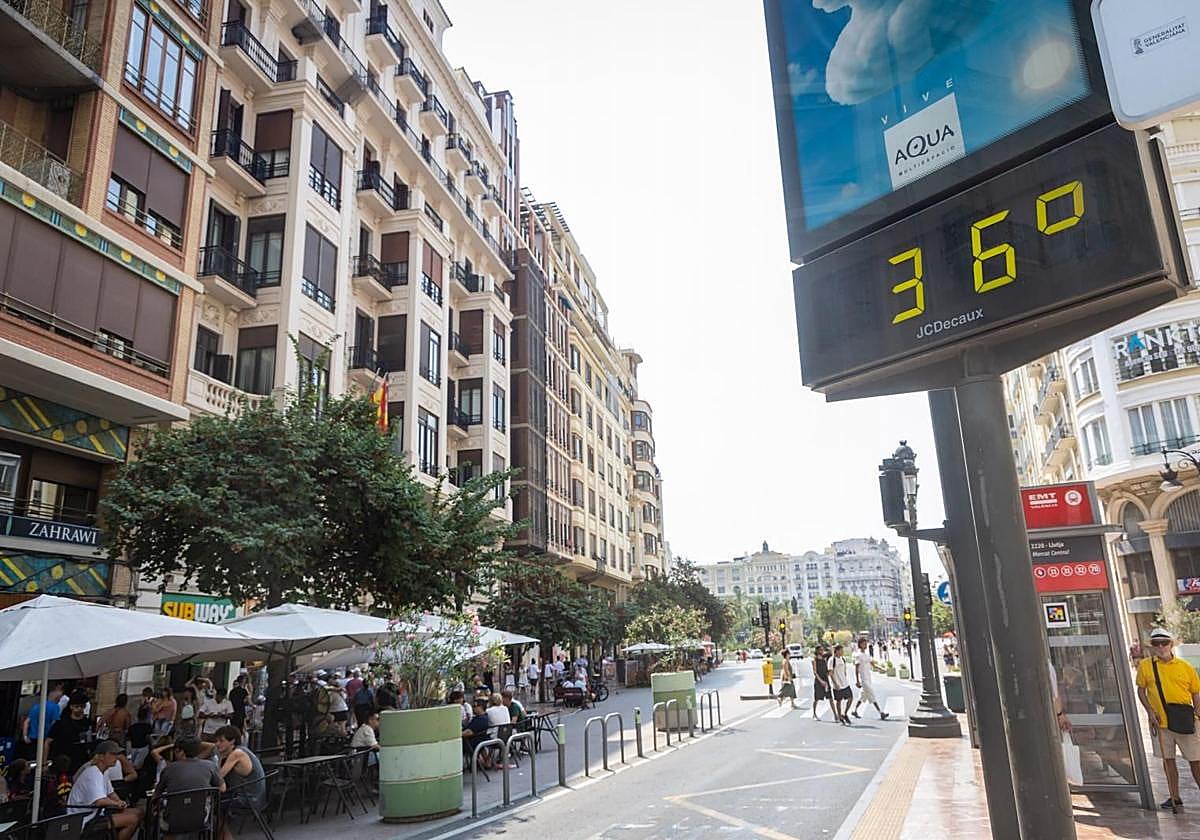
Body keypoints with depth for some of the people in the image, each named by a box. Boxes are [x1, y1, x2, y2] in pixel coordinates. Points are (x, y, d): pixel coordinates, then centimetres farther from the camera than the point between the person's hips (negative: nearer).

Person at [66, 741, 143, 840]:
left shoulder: (101, 772, 12)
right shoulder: (93, 773, -21)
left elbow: (110, 792, 24)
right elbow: (99, 801, -34)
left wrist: (120, 802, 4)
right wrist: (117, 803, -16)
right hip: (85, 820, -10)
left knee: (138, 812, 6)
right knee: (133, 819, -22)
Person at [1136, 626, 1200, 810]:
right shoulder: (1145, 666, 0)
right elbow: (1141, 691, 7)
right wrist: (1150, 712, -3)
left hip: (1184, 723, -1)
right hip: (1160, 722, 1)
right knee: (1168, 760, 10)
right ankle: (1175, 797, 21)